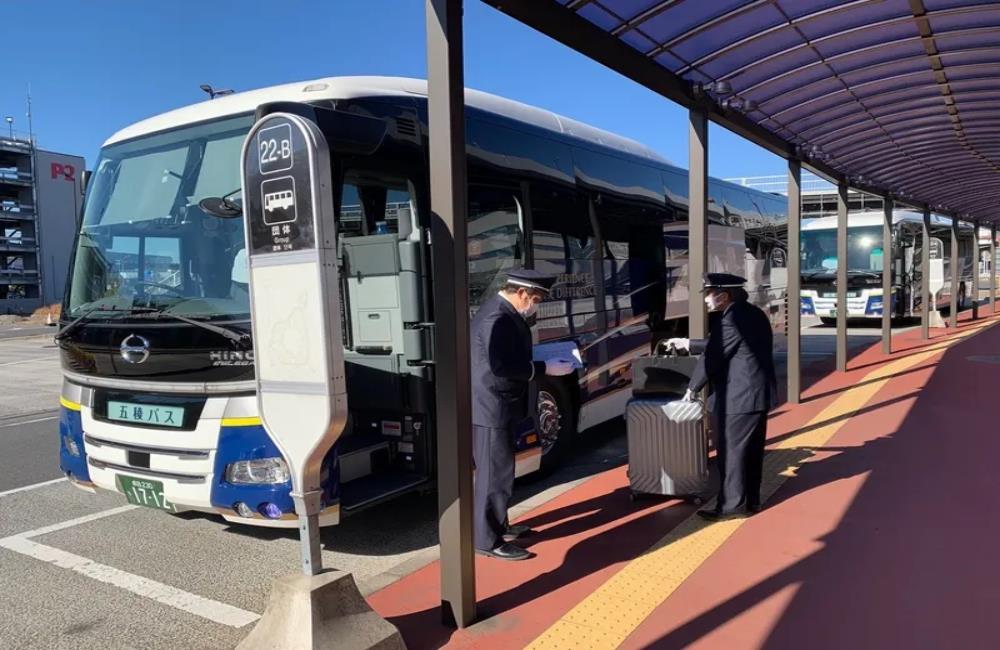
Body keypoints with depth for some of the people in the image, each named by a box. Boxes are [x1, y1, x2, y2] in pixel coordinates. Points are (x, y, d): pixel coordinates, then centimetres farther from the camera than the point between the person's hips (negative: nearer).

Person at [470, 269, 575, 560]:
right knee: (495, 473, -2)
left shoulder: (503, 313, 11)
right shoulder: (497, 318, -22)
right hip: (491, 408, -11)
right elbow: (501, 367, -28)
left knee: (497, 470, 20)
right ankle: (488, 540, 9)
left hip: (497, 406, 11)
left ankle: (498, 526, 35)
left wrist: (542, 362, 5)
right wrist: (545, 368, -22)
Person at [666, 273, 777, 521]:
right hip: (757, 393, 10)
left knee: (731, 453, 1)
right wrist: (688, 344, 24)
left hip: (737, 398, -10)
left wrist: (693, 388, -3)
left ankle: (732, 505, 8)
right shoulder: (755, 314, 13)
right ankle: (750, 501, 25)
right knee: (751, 451, 16)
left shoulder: (730, 319, -18)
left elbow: (712, 357, -15)